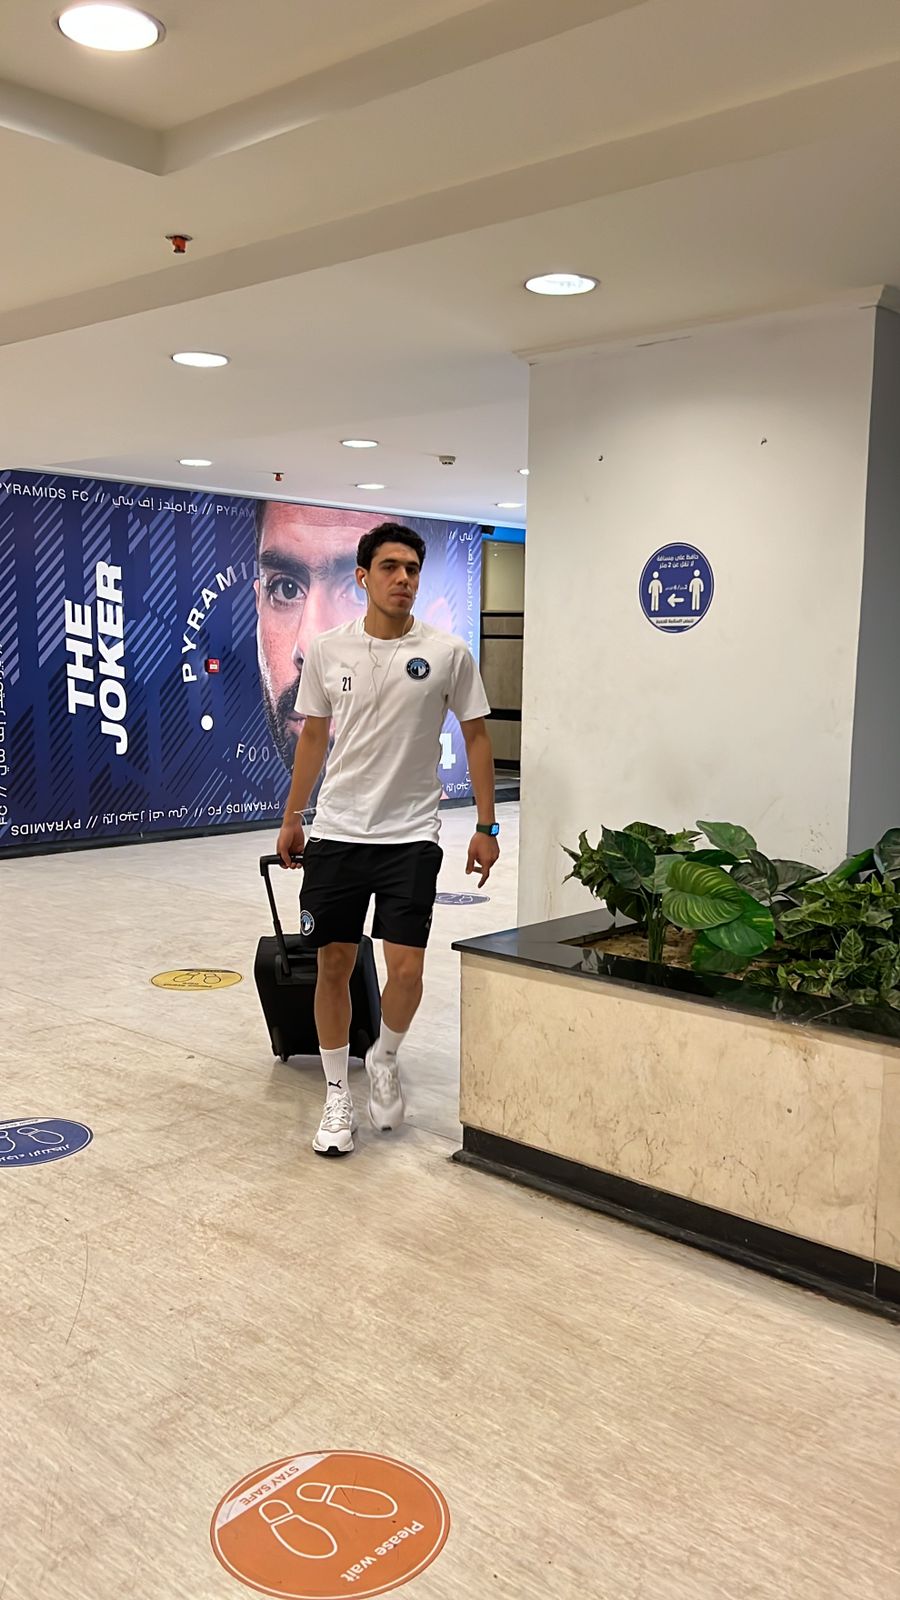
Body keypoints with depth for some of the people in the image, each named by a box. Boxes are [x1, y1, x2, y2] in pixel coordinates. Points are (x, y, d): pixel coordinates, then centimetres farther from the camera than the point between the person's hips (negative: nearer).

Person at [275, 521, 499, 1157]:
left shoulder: (448, 653, -4)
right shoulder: (327, 650, 2)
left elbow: (477, 736, 3)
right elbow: (313, 736, 12)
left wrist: (486, 826, 0)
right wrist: (292, 819, 14)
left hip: (411, 835, -2)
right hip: (336, 833, 2)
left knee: (406, 970, -8)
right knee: (334, 966, 6)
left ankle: (385, 1059, 24)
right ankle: (338, 1095, 23)